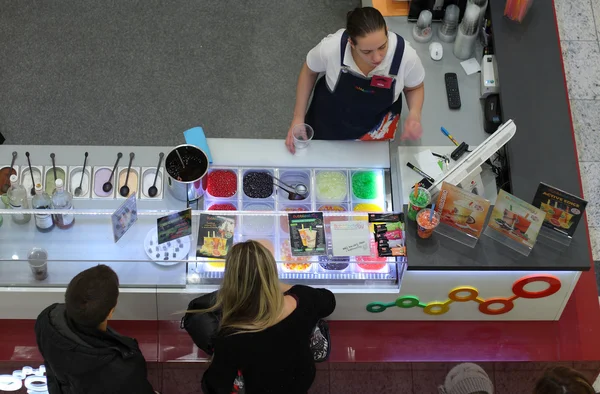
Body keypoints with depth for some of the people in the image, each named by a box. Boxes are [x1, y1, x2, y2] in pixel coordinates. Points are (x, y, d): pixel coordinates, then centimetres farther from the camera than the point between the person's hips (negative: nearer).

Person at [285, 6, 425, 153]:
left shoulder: (405, 55, -34)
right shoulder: (331, 47, -35)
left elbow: (415, 88, -10)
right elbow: (309, 71, -10)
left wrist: (415, 115, -31)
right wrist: (298, 117, -8)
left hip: (376, 125, 0)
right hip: (329, 119, 0)